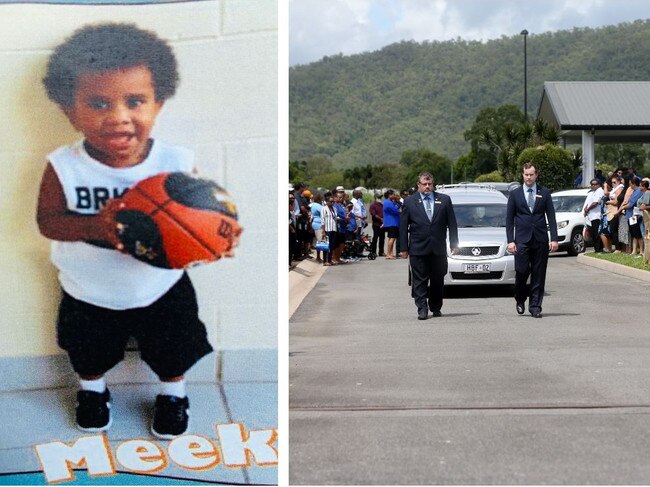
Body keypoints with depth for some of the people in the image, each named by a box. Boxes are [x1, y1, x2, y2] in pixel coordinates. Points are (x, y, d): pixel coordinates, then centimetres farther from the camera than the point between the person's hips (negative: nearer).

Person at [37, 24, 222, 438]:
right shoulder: (65, 168, -26)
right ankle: (92, 388, 60)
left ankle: (173, 393, 55)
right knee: (89, 352, 28)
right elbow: (48, 221, -21)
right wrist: (93, 225, -40)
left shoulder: (176, 164, -26)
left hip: (162, 289, 0)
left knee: (174, 351, 23)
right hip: (88, 294, 1)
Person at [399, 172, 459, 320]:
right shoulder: (409, 202, 4)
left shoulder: (444, 200, 7)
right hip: (418, 248, -1)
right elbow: (403, 226, 4)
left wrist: (454, 244, 2)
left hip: (439, 249, 2)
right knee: (420, 280, -3)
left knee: (438, 280, 8)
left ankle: (436, 308, 21)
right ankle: (422, 309, -2)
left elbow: (452, 224, 8)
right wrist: (404, 248, -2)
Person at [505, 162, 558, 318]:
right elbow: (509, 219, 5)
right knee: (521, 271, -8)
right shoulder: (515, 194, 6)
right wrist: (510, 241, -4)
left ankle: (535, 306, 8)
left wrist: (554, 239, -3)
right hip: (522, 239, -1)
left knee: (539, 275, 1)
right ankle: (520, 299, 17)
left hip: (540, 240, 1)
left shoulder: (544, 193, 8)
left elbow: (551, 217, 6)